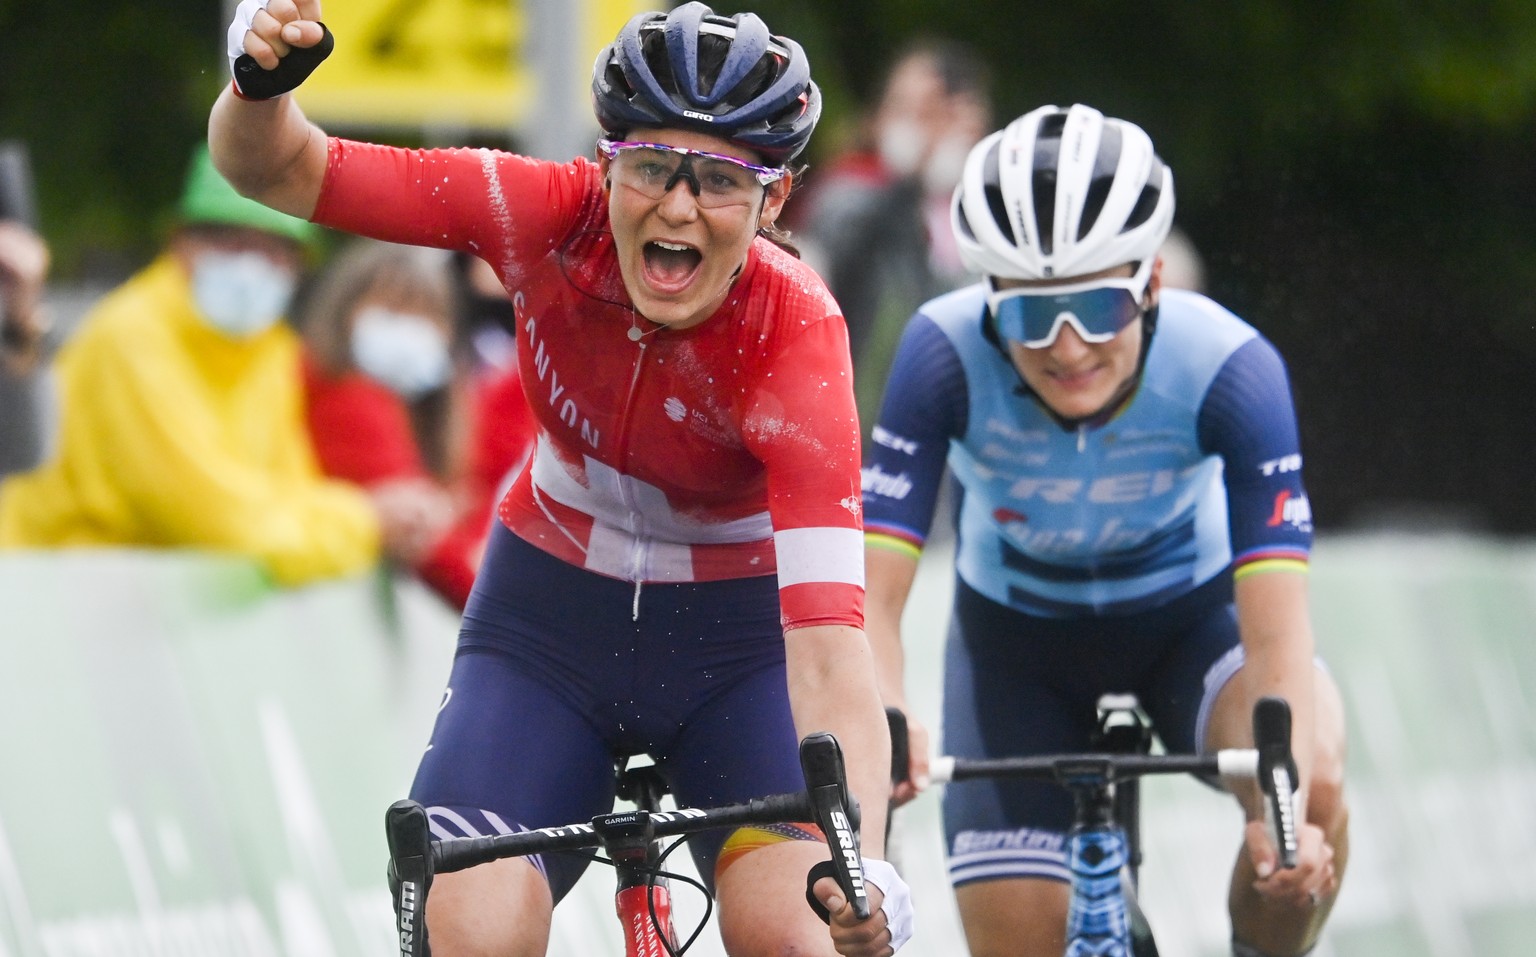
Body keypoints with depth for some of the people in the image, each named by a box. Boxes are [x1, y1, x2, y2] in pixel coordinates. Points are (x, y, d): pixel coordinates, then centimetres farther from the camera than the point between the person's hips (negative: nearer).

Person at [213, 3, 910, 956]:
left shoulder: (794, 336, -29)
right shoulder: (552, 217, -23)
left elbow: (828, 650, -37)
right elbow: (278, 170, -19)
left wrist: (861, 867, -52)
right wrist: (264, 78, -42)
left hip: (739, 635, -2)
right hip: (552, 615, 2)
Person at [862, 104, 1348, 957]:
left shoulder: (1227, 367, -33)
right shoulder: (947, 357, -32)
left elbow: (1278, 633, -39)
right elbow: (872, 595, -36)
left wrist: (1287, 801, -57)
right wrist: (880, 726, -58)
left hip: (1191, 611, -1)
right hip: (1015, 630, 1)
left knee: (1313, 784, -32)